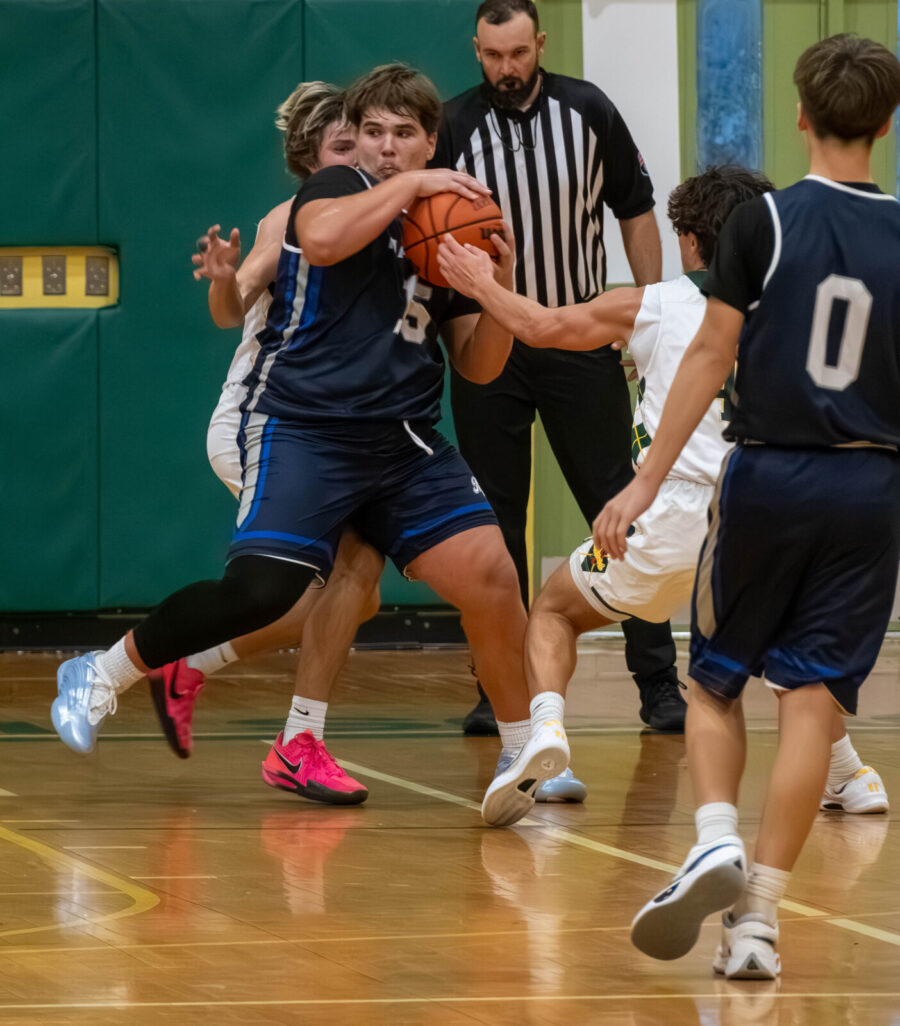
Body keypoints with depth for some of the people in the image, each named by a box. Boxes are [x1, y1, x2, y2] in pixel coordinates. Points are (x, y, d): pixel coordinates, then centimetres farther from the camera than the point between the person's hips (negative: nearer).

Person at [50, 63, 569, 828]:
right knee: (263, 588, -20)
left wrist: (502, 284, -1)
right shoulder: (340, 190, -1)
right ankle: (101, 676, 0)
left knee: (489, 570, -11)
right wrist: (408, 186, -19)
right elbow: (320, 239, -27)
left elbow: (480, 365, 16)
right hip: (301, 427, -6)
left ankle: (525, 747, 4)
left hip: (403, 444, 6)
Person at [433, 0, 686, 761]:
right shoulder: (453, 127, -4)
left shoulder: (588, 112, -2)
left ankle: (658, 681, 4)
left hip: (582, 340, 0)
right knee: (494, 522, 3)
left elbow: (635, 212, 7)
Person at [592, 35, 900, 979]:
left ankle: (715, 840, -10)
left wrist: (647, 482, -3)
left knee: (715, 680, 14)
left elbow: (710, 356, -7)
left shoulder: (763, 223, -7)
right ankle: (759, 912, -4)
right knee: (812, 697, 1)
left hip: (768, 476, -1)